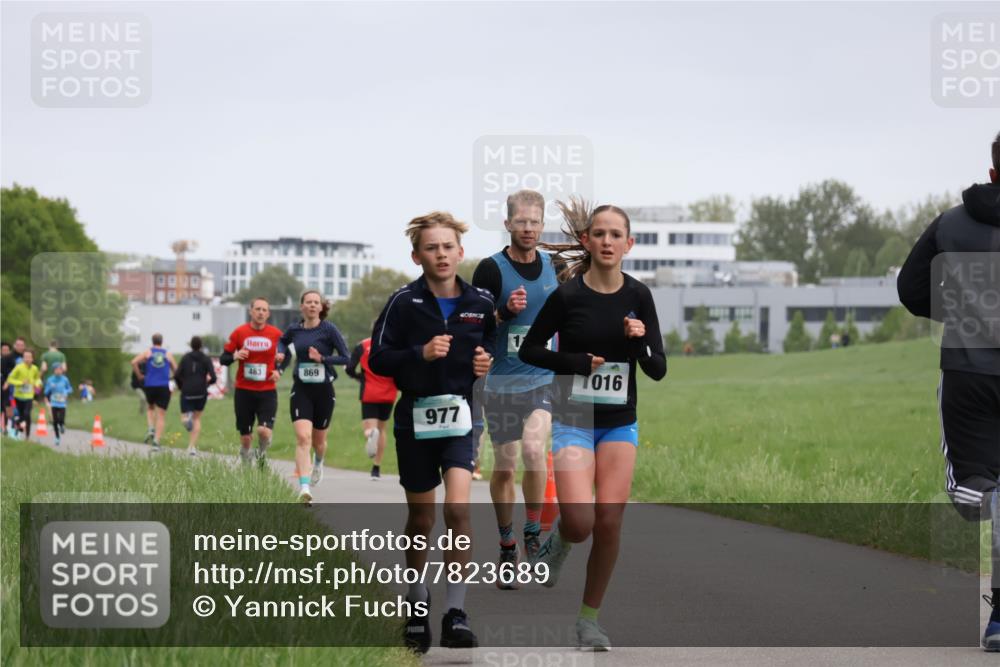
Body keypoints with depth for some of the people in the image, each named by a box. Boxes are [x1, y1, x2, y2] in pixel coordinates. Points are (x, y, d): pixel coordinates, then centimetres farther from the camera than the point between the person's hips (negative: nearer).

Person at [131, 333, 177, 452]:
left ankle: (151, 429, 1)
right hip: (164, 387, -1)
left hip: (150, 385, 1)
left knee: (151, 408, 26)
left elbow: (134, 362, -8)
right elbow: (176, 370, 9)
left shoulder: (147, 352, 6)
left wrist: (139, 375, 3)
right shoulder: (168, 354, 9)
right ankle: (156, 441, -11)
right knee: (161, 415, 0)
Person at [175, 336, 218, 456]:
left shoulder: (185, 358, 4)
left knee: (184, 415, 9)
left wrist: (180, 387, 14)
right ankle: (192, 446, 5)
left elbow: (177, 376, -3)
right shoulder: (206, 359, 2)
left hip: (187, 392, -1)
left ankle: (186, 418, -32)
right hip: (201, 392, 1)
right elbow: (213, 378, -6)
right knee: (197, 418, 15)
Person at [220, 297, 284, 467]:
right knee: (245, 437, 3)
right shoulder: (239, 332, 1)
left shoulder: (276, 334, 2)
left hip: (267, 391, 0)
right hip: (244, 391, 0)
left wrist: (279, 370, -4)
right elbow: (223, 359, 5)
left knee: (264, 430, -18)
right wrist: (235, 356, -17)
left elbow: (284, 355, 16)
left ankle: (262, 454, 13)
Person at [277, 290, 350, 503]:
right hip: (301, 390, 1)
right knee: (303, 437, -18)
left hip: (324, 391, -1)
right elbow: (283, 342, 26)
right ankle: (304, 488, -24)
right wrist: (280, 367, 13)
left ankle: (318, 463, 52)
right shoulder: (293, 330, 3)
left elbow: (346, 358, -9)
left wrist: (322, 358, -20)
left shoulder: (328, 329, -7)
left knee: (318, 440, 15)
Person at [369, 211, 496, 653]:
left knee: (458, 508, -18)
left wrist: (487, 363, -4)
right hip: (415, 419, 0)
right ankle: (417, 611, 27)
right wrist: (421, 354, -21)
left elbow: (493, 347, 18)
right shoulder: (404, 302, -6)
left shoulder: (480, 303, 1)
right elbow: (377, 359, -7)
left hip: (459, 417, 0)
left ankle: (456, 613, -13)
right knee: (420, 521, 10)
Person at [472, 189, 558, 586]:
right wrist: (505, 311, -25)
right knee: (504, 467, 5)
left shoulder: (554, 266, 5)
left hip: (544, 379, 1)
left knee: (533, 448, -23)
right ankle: (507, 549, 21)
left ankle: (533, 535, -7)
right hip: (502, 384, -1)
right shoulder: (491, 269, -8)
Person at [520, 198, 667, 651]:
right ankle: (558, 541, 21)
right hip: (573, 421, -3)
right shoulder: (567, 295, -8)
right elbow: (529, 350, 0)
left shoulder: (638, 296, 0)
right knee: (580, 522, -17)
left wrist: (639, 341, -19)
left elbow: (657, 370, 1)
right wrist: (578, 362, -13)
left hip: (620, 424, 3)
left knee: (609, 523, -5)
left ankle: (590, 618, 12)